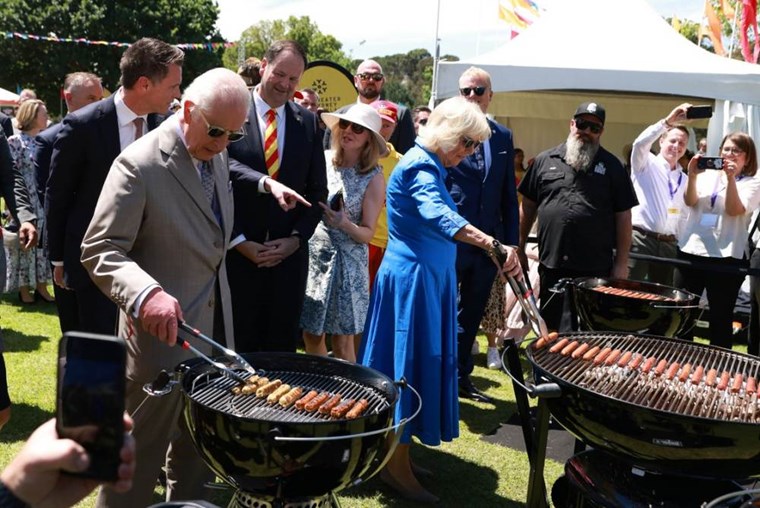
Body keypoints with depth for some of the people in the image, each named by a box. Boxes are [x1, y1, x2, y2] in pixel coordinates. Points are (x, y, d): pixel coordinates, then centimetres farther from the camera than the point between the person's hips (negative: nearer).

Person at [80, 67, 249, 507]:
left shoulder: (217, 156, 6)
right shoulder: (139, 164, -18)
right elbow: (100, 250, -21)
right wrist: (146, 293, -36)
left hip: (214, 329, 7)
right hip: (164, 331, -7)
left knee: (198, 452, 20)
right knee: (140, 456, 6)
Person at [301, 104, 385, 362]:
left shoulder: (373, 179, -7)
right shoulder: (322, 159, 0)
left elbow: (367, 234, -7)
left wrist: (345, 224, -25)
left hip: (346, 263, -3)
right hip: (312, 254, 3)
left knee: (342, 342, 2)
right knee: (311, 334, 10)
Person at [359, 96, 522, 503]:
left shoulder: (428, 164, 14)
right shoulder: (420, 165, -18)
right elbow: (437, 215, -38)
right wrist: (493, 244, -51)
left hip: (426, 277, 10)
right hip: (412, 278, -10)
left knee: (418, 363, 14)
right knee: (410, 364, -4)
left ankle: (396, 454, 24)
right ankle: (395, 465, 6)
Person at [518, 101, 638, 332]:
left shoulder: (611, 166, 4)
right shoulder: (545, 160, 8)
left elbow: (623, 215, 3)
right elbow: (528, 206, 12)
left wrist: (621, 263, -1)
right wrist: (520, 248, 10)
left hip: (596, 269, -2)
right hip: (551, 265, 2)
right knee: (552, 330, 12)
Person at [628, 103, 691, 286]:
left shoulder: (683, 179, 18)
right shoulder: (646, 164, 4)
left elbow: (683, 213, 19)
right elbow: (640, 143, -18)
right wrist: (668, 122, -24)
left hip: (668, 244, 6)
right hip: (640, 239, -6)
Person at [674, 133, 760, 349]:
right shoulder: (707, 175, 10)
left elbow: (735, 210, -12)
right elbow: (690, 202, -5)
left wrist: (731, 178, -20)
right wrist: (692, 175, -20)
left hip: (726, 258, -3)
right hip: (690, 252, 3)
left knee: (720, 316, 4)